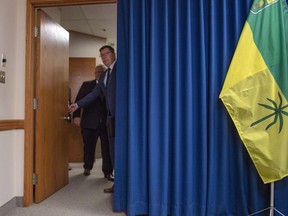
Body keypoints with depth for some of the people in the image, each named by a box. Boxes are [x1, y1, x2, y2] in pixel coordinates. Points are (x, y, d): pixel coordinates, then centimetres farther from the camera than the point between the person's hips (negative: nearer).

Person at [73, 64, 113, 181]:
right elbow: (79, 100, 3)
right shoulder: (87, 85, 8)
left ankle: (107, 171, 15)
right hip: (90, 122, 1)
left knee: (107, 148, 2)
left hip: (106, 122, 0)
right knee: (88, 146, 13)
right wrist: (76, 115, -8)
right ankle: (87, 167, 35)